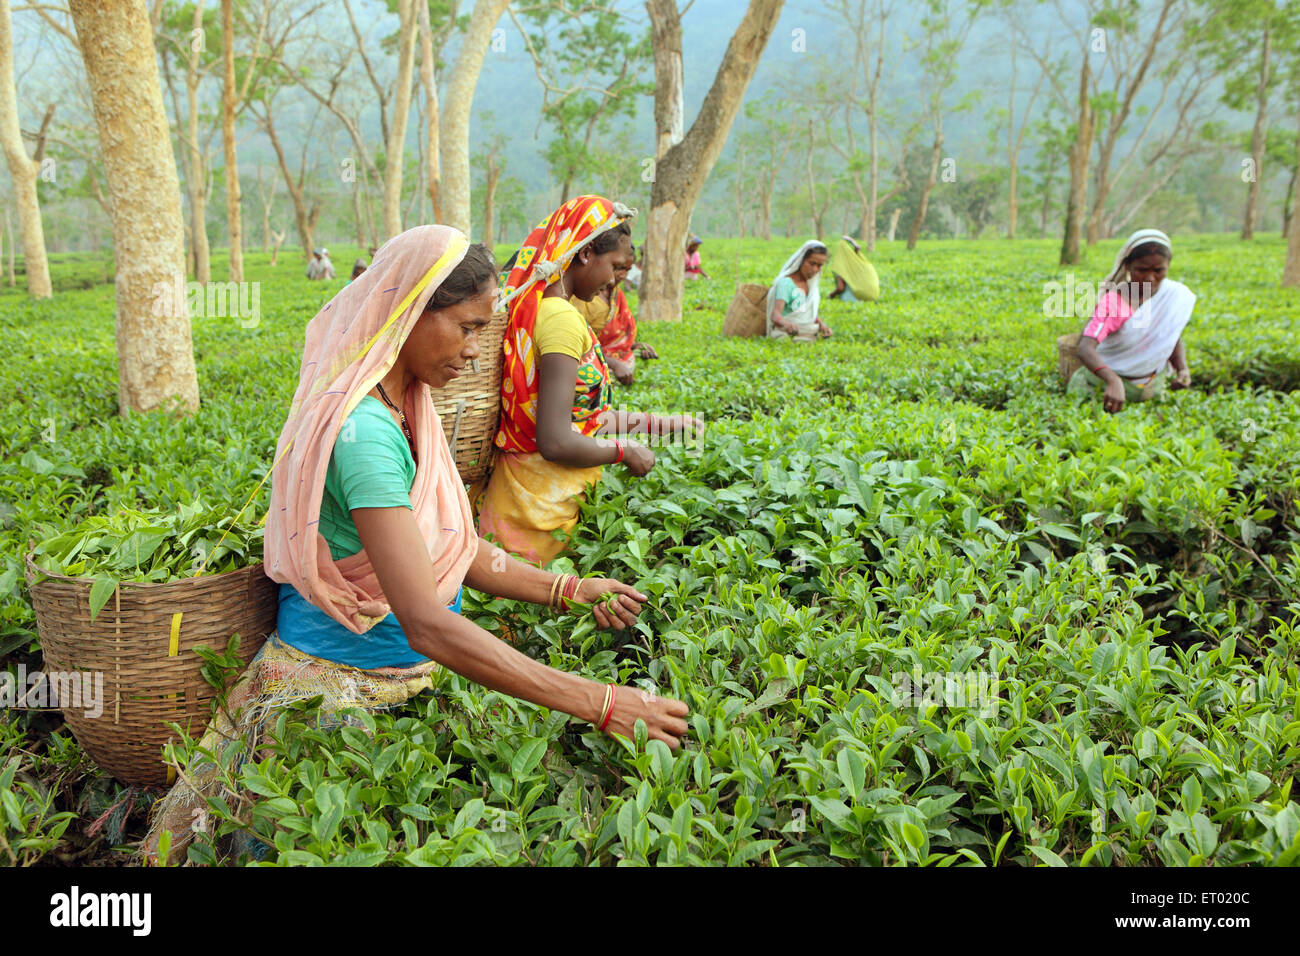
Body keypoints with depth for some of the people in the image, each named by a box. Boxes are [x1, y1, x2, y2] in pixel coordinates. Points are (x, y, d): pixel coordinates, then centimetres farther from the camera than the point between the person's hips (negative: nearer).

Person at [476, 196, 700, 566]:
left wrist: (656, 423, 19)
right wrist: (625, 451, -10)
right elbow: (556, 442, -26)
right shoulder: (562, 320, -20)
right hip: (542, 504, -9)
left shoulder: (532, 309, 9)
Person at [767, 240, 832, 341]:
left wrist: (821, 324, 1)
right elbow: (775, 315, -25)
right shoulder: (786, 283, -11)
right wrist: (786, 324, -48)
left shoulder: (810, 283, 13)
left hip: (810, 336, 8)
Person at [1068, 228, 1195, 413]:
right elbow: (1085, 348, -36)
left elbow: (1174, 339, 9)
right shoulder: (1113, 300, -22)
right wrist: (1113, 381, -52)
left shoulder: (1177, 294, -6)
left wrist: (1182, 368, -11)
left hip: (1152, 385, 4)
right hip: (1105, 381, -3)